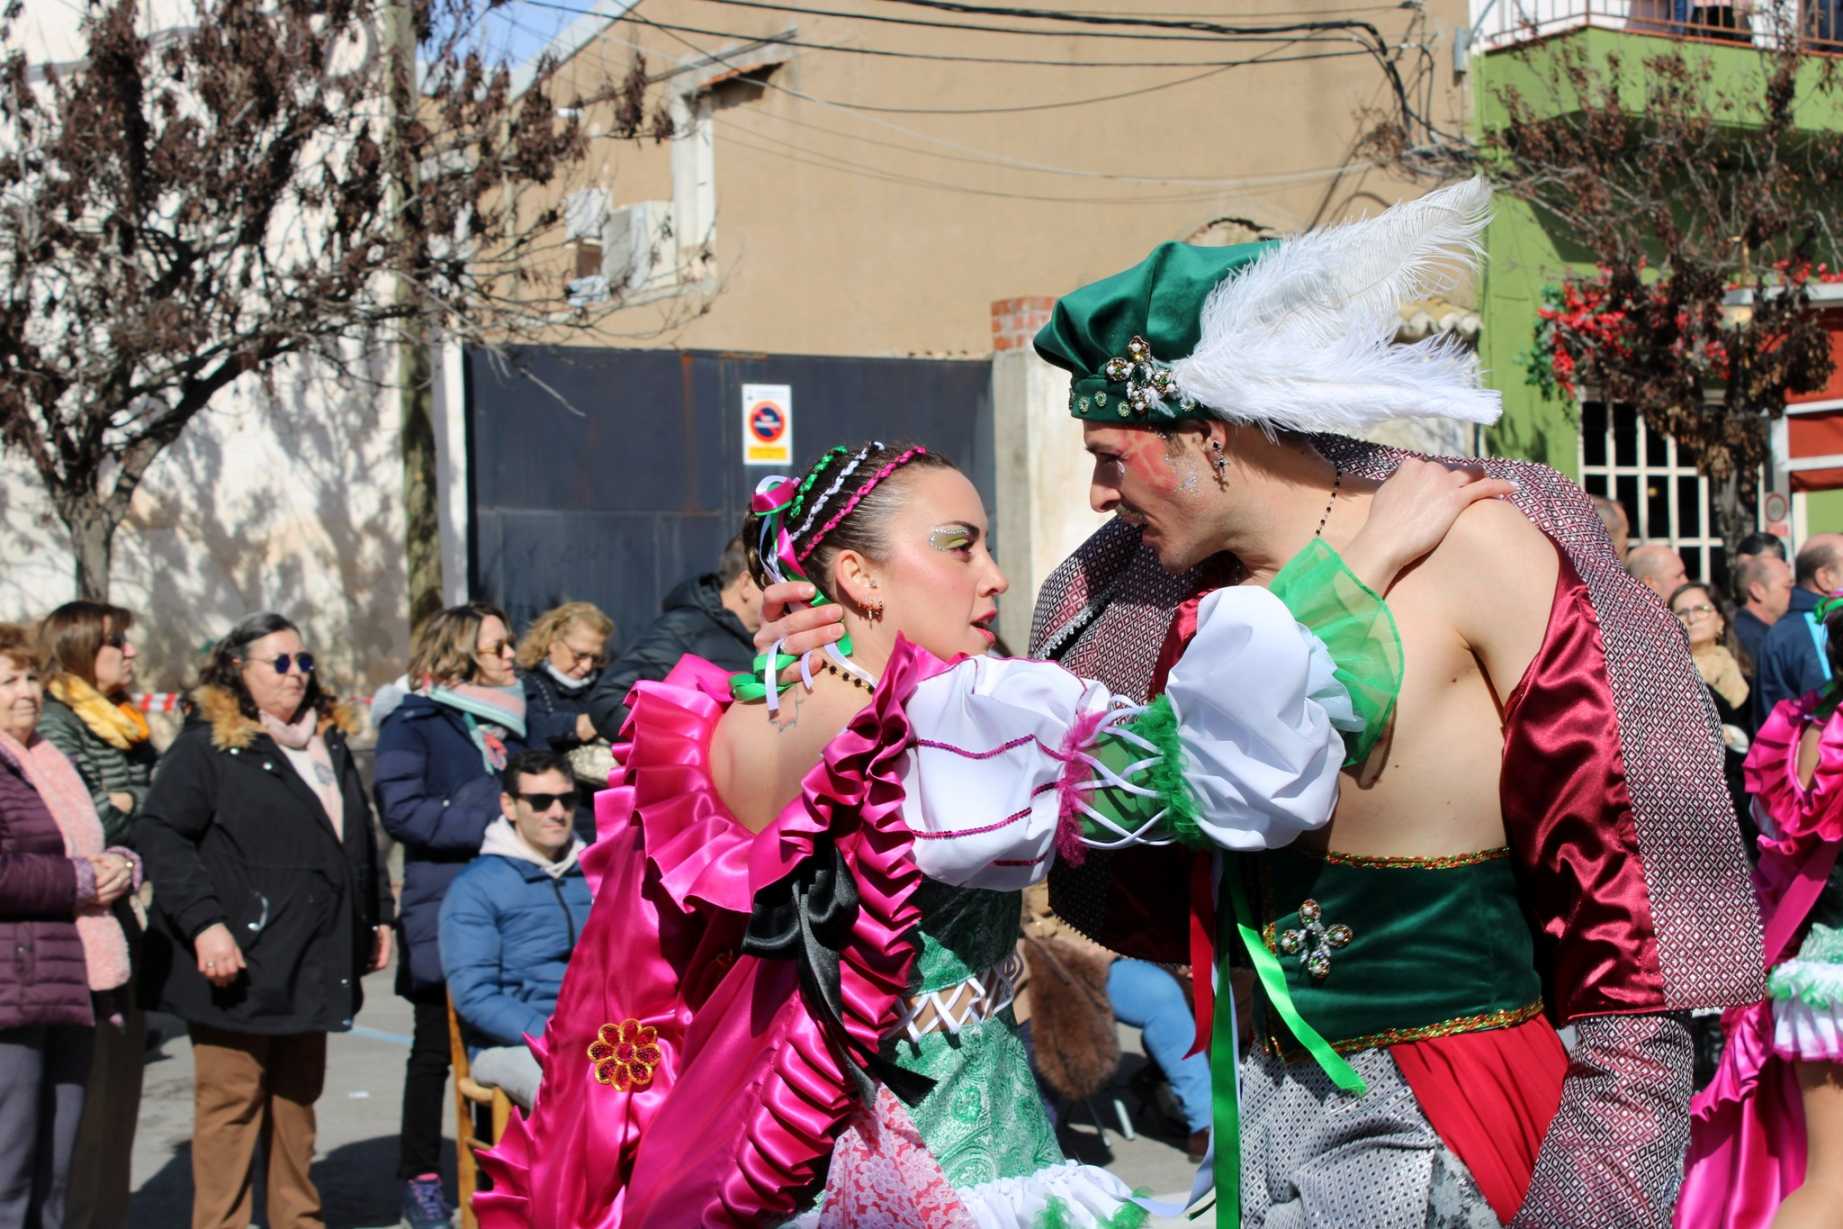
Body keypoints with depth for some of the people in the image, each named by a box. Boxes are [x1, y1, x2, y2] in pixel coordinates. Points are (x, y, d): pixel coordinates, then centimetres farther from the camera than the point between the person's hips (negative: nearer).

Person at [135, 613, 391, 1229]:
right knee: (231, 1101, -3)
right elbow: (160, 835, -14)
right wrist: (204, 923, -22)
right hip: (241, 961, -7)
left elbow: (360, 836, 25)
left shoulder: (330, 740, 17)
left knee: (298, 1095, 15)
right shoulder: (206, 744, -6)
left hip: (312, 962, 7)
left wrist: (377, 915, 21)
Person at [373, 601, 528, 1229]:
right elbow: (400, 808, -14)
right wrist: (486, 829, -18)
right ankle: (420, 1177, 14)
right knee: (436, 1046, 3)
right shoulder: (414, 721, -3)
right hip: (445, 910, -5)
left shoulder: (510, 718, 16)